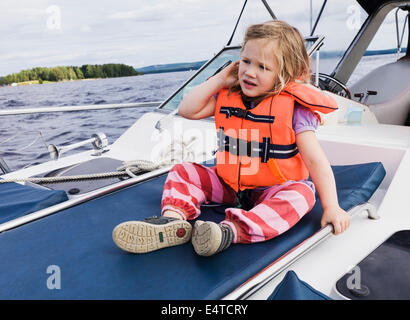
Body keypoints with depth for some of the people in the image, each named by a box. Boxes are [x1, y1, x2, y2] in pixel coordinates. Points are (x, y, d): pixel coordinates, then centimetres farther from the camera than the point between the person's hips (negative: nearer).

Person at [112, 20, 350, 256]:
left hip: (273, 190, -4)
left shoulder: (292, 107, -14)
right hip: (229, 184, 5)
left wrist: (331, 207, -23)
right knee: (182, 172, -4)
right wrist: (220, 80, -7)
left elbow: (316, 160, -16)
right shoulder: (228, 96, 1)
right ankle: (173, 220, -29)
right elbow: (187, 110, -2)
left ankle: (231, 231, -50)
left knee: (300, 194, -34)